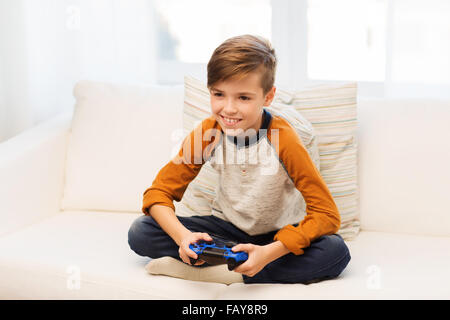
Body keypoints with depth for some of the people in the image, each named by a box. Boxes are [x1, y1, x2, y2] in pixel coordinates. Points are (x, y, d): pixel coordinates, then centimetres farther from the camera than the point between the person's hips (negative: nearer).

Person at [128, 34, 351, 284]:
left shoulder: (283, 139, -23)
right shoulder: (207, 133, -14)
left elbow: (327, 216, -25)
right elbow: (158, 192, -10)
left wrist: (269, 253, -38)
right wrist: (182, 235, -32)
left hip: (277, 234, -2)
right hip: (229, 228, 3)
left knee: (336, 251, -33)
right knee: (140, 233, -19)